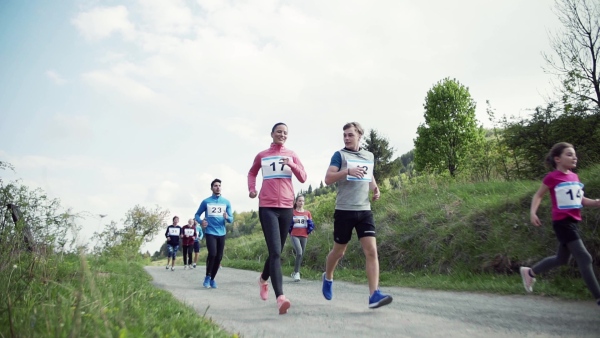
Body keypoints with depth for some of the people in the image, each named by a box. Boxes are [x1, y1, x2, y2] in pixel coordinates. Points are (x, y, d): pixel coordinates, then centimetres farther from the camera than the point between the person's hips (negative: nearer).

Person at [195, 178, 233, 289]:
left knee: (219, 257, 4)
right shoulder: (206, 202, 3)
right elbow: (197, 214, 12)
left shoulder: (226, 202, 7)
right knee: (212, 254, -19)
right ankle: (207, 276, 2)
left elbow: (231, 219, 8)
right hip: (210, 232, -3)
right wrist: (201, 221, -10)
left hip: (221, 233, 3)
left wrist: (227, 218, -16)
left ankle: (212, 278, 22)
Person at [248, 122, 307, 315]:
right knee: (275, 252, -16)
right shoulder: (261, 156, 8)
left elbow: (303, 178, 4)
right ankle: (280, 297, -21)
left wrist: (291, 165, -13)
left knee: (277, 251, 14)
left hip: (286, 207, 3)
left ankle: (263, 279, 41)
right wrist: (251, 188, 5)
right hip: (267, 207, -3)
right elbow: (252, 173, 24)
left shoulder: (291, 155, 10)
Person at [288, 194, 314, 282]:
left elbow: (312, 225, 9)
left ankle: (295, 273, 24)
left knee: (301, 255, 7)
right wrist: (293, 221, -15)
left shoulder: (307, 213, 8)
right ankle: (296, 272, -12)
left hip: (304, 236, 4)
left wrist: (308, 220, -9)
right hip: (294, 235, -3)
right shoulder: (292, 212, 1)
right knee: (299, 253, -23)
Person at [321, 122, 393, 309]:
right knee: (339, 251, 11)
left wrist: (375, 189, 7)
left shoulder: (369, 156, 12)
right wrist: (348, 171, -25)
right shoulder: (339, 155, -2)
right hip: (344, 210, -3)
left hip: (364, 210, 4)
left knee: (371, 250, -9)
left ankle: (374, 295, -8)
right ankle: (328, 278, 39)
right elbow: (327, 179, -11)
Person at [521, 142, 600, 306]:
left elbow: (580, 199, 16)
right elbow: (538, 195, -2)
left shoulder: (574, 177, 11)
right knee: (584, 257, -10)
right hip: (562, 222, -8)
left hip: (573, 221, 8)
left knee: (562, 259, 18)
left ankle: (529, 272, 32)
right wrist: (533, 212, -14)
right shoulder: (552, 177, -10)